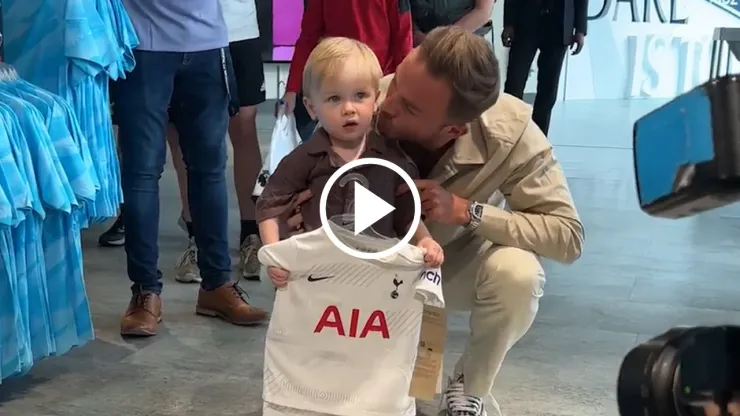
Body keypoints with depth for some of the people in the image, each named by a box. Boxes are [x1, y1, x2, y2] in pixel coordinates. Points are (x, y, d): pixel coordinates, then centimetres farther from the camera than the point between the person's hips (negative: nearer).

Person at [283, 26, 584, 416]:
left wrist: (466, 211, -41)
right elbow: (300, 182, -15)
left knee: (517, 273, -32)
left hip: (459, 259, 0)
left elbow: (568, 234, -30)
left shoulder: (510, 133, -33)